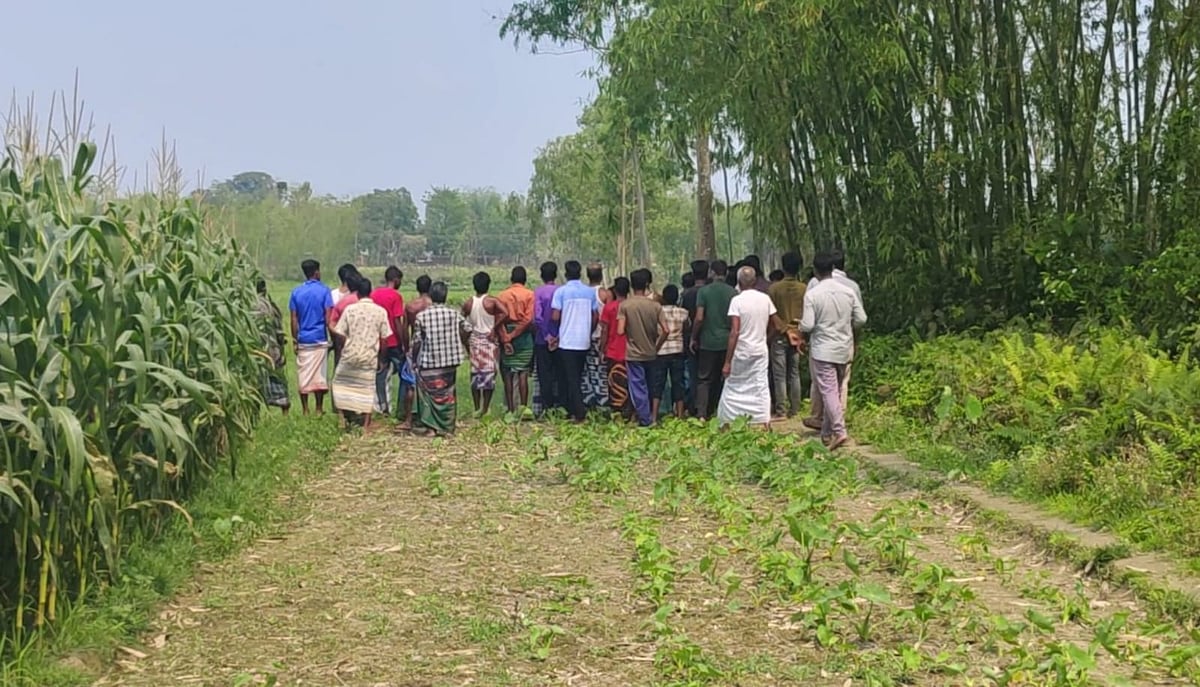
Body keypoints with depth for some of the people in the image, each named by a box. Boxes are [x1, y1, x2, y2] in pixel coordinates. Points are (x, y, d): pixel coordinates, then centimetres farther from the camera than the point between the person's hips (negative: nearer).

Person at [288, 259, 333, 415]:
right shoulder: (324, 291, -4)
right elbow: (328, 317, -7)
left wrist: (294, 339, 8)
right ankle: (319, 409, 7)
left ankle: (305, 410, 7)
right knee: (319, 373, 5)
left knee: (303, 374, 5)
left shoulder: (296, 292, 4)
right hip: (320, 339, -2)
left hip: (303, 339, 2)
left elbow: (294, 319, 2)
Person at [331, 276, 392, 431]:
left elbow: (340, 334, -6)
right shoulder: (380, 312, -3)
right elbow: (384, 339, -2)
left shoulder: (350, 309, -6)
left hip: (350, 356, -1)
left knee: (342, 383, 17)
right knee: (367, 390, 8)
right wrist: (382, 358, 9)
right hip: (370, 358, 1)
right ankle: (366, 425, 8)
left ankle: (348, 418, 11)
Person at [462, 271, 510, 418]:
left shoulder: (468, 304, 0)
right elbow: (505, 313, -26)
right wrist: (495, 328, -14)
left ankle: (477, 408, 13)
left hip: (475, 341, 3)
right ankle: (485, 408, 1)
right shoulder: (492, 301, -11)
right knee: (489, 373, 2)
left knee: (475, 374, 10)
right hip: (490, 340, -3)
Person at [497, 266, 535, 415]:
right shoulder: (529, 295, -1)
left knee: (508, 374, 6)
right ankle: (523, 406, -7)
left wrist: (505, 339, -9)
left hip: (506, 337, 1)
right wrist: (513, 335, -7)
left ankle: (510, 409, 6)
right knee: (523, 373, 2)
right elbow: (528, 319, -12)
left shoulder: (502, 295, 5)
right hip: (524, 336, -1)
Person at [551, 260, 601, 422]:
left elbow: (555, 316, -11)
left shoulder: (561, 291, -8)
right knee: (578, 377, 16)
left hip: (567, 341, -4)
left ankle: (579, 411, -13)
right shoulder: (590, 292, 5)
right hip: (584, 341, 4)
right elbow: (596, 316, 6)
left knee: (570, 378, -2)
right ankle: (573, 408, 20)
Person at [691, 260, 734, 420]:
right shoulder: (732, 292, 0)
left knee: (704, 379, 2)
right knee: (724, 378, 13)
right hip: (727, 341, 3)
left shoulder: (704, 291, -8)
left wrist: (693, 338, -1)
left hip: (708, 342, -3)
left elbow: (699, 318, -12)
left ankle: (701, 414, -9)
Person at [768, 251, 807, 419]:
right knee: (794, 374, 11)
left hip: (779, 336, -3)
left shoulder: (774, 288, -8)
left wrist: (783, 328, 3)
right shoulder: (804, 289, -2)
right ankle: (794, 409, 12)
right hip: (797, 335, 3)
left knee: (779, 375, 0)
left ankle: (781, 410, -2)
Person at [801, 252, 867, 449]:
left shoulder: (812, 294, -12)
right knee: (835, 390, 14)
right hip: (844, 349, 5)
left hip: (822, 350, -5)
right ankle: (827, 431, 22)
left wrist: (800, 325, 6)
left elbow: (807, 325, -16)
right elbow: (861, 319, 2)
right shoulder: (848, 291, 0)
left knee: (828, 391, -6)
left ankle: (839, 431, -19)